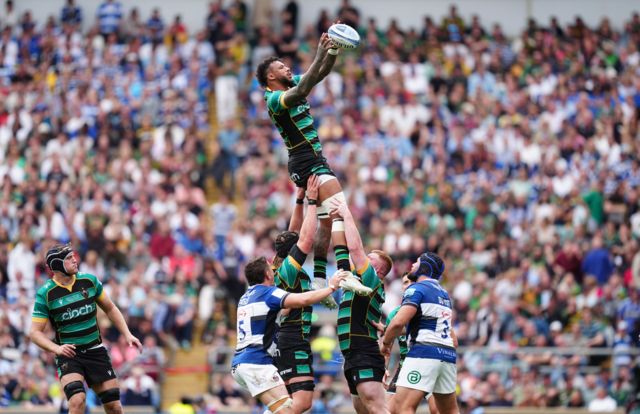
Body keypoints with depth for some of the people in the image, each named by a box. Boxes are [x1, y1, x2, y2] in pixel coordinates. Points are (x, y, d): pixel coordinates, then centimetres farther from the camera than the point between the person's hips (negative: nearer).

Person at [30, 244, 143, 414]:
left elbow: (110, 308, 13)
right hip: (68, 354, -4)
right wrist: (57, 348, -25)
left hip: (96, 352, 4)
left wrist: (127, 334, 4)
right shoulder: (45, 294, -10)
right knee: (77, 400, -26)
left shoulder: (89, 280, -1)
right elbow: (35, 332, -8)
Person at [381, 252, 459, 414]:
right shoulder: (444, 293, 22)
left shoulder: (417, 289, -2)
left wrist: (385, 342, 0)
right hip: (448, 355, 9)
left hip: (425, 352, -9)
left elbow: (398, 322, -15)